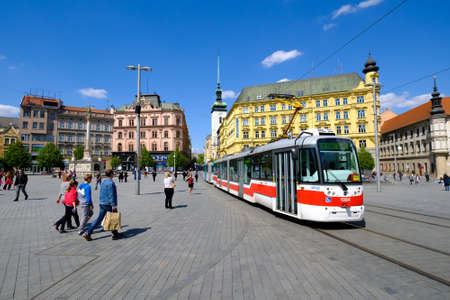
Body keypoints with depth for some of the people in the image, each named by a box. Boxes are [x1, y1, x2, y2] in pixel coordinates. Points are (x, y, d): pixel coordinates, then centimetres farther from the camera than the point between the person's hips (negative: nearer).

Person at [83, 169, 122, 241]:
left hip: (102, 203, 8)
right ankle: (115, 234, 17)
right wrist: (113, 205, -21)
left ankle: (88, 233, 4)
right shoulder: (110, 183, -17)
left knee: (99, 219, 9)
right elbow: (111, 195, -21)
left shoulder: (103, 182, 12)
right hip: (109, 204, -8)